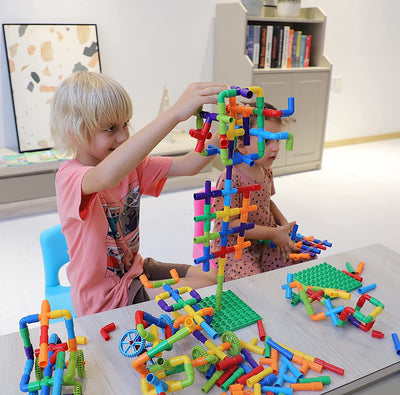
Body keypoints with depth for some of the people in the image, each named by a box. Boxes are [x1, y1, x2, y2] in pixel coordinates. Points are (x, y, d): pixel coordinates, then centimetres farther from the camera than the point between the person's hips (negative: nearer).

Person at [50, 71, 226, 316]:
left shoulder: (131, 165, -1)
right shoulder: (69, 176, -26)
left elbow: (187, 166, -9)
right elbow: (107, 176, -50)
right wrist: (175, 113, -55)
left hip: (134, 270, 8)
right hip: (102, 298, -7)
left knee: (211, 276, 6)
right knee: (204, 289, -13)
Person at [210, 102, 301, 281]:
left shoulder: (266, 171, 4)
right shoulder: (230, 180, -23)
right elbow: (229, 224, -24)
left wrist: (284, 224, 4)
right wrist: (273, 234, -24)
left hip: (265, 243, 8)